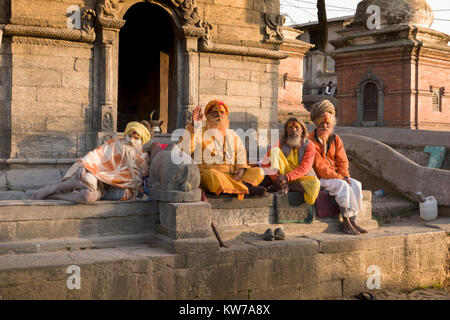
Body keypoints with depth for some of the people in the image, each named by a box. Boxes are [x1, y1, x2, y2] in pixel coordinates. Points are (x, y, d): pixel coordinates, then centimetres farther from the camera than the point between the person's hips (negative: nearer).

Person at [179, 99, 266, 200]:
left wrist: (242, 168, -7)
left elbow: (241, 153, 15)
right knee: (212, 175, -40)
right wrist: (193, 126, -15)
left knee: (258, 171, -15)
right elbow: (183, 149, -9)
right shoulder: (200, 133, 8)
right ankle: (246, 189, -35)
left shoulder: (233, 135, 23)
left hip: (232, 176, 5)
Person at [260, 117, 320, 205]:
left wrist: (287, 177, -29)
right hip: (283, 176, 1)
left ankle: (284, 187, -19)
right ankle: (283, 185, -26)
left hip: (302, 177, -1)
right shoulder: (281, 143, 1)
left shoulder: (309, 145, -3)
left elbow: (304, 168, -15)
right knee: (274, 150, -19)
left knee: (315, 184, -36)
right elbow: (265, 163, -7)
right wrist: (278, 178, -20)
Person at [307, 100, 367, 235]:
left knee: (356, 184, -18)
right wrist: (339, 177, -19)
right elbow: (319, 166, -17)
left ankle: (352, 220, -18)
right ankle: (346, 221, -25)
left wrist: (344, 175, -12)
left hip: (336, 176, 6)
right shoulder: (311, 141, -11)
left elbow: (342, 161, 8)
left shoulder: (336, 139, 11)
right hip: (318, 178, -6)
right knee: (343, 186, -30)